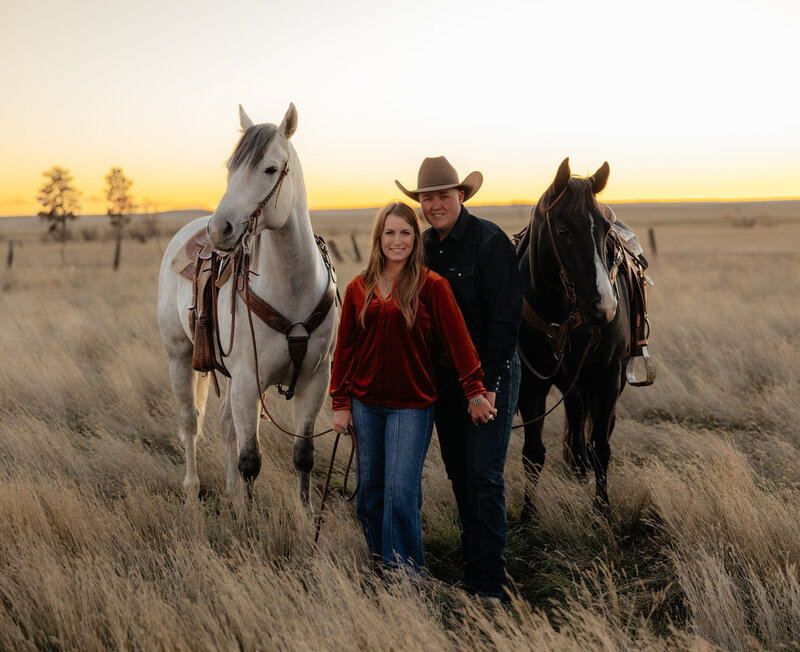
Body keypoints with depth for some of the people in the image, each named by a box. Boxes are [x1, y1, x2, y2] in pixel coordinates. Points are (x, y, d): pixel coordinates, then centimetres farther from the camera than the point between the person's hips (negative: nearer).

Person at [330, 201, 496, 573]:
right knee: (369, 492, 13)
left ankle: (406, 576, 5)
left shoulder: (431, 286, -6)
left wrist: (474, 392, -10)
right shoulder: (359, 289, 5)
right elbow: (345, 348, 9)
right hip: (366, 405, 4)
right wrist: (340, 403, 7)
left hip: (412, 405, -4)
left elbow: (457, 340, -7)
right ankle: (381, 563, 30)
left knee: (402, 495, -8)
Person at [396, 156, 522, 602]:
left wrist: (490, 381, -19)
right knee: (459, 474, 12)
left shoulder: (489, 240, -13)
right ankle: (473, 568, 24)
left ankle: (491, 583, 3)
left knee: (484, 477, -6)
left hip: (490, 376, -7)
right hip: (443, 377, 7)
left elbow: (507, 314, -16)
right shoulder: (425, 246, 9)